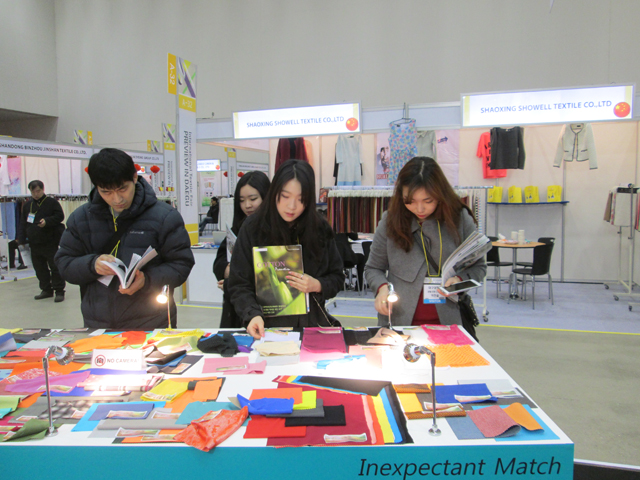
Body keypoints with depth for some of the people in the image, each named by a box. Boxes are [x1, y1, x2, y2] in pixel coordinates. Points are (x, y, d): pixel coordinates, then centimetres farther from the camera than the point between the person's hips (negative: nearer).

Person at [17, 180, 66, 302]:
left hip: (50, 242, -6)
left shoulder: (52, 202, -1)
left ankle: (59, 291, 0)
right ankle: (46, 290, 21)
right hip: (34, 244, 6)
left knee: (55, 267, -4)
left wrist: (47, 221, -22)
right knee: (40, 269, 11)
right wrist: (21, 240, 10)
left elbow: (60, 216, -7)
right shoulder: (27, 204, 14)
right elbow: (23, 223, 16)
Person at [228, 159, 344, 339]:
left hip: (312, 324, 2)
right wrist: (253, 315, -18)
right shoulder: (253, 228, 0)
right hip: (267, 328, -1)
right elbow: (239, 285, 0)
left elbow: (337, 278, 14)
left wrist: (317, 286, -7)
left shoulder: (320, 229, 6)